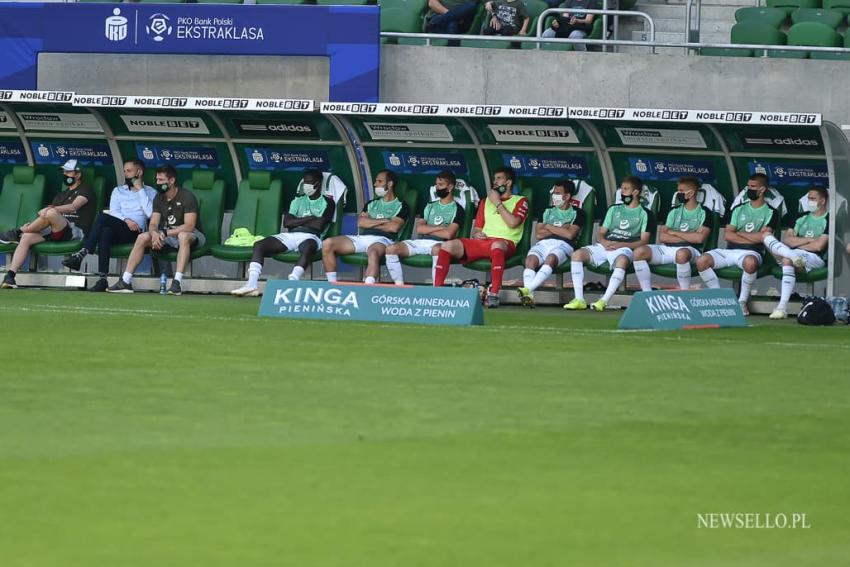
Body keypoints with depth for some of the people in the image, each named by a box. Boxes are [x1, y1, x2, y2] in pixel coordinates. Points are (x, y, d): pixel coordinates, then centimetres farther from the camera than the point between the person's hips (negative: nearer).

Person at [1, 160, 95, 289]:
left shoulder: (85, 189, 7)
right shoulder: (62, 195, 30)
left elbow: (73, 207, -13)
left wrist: (52, 208, -29)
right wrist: (32, 224, 1)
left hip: (77, 231, -7)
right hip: (56, 233, 7)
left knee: (51, 213, -35)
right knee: (26, 237, -19)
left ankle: (17, 233, -17)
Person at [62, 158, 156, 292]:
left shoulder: (150, 192, 15)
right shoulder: (118, 191, 27)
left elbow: (150, 213, -4)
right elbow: (114, 212, 10)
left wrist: (140, 189, 1)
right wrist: (126, 220, -11)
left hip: (136, 233, -4)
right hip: (117, 233, 4)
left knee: (104, 217, -31)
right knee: (106, 231, -36)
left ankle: (82, 254, -40)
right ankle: (102, 278, -46)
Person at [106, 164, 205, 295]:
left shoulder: (186, 197, -17)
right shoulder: (159, 198, 5)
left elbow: (189, 226, -25)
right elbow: (153, 224, 1)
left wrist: (165, 233, -28)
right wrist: (154, 233, -24)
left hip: (192, 235, -7)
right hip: (167, 235, 7)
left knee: (184, 236, -41)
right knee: (142, 238, -13)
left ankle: (177, 282, -48)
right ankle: (126, 281, -15)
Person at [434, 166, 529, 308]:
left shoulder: (520, 201, 12)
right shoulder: (486, 201, 28)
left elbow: (512, 223, -7)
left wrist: (498, 203, -1)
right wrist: (476, 234, 2)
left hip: (505, 242, -5)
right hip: (481, 242, 5)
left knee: (497, 245, -44)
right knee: (448, 245, -18)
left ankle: (494, 294, -48)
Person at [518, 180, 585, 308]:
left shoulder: (577, 213, 16)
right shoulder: (547, 211, 29)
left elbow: (570, 234, 0)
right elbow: (538, 233, 15)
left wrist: (549, 227, 7)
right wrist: (560, 229, 7)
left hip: (562, 244, -4)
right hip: (543, 243, 4)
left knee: (551, 258, -39)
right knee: (531, 259, -32)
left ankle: (528, 289, -55)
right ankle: (529, 296, -49)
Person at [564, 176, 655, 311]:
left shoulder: (645, 214, 9)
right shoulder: (614, 209, 25)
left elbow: (644, 241, -1)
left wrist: (619, 245, -14)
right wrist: (604, 242, -5)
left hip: (625, 248, -5)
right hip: (605, 245, 5)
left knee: (622, 261, -42)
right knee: (578, 254, -22)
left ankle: (604, 301, -46)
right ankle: (579, 299, -27)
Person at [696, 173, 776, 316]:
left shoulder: (769, 212, 7)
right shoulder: (739, 209, 19)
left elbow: (762, 237, -9)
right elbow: (728, 235, 7)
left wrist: (739, 233, 1)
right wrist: (753, 238, -3)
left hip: (750, 252, -4)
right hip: (729, 251, 4)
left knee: (750, 262, -43)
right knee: (702, 261, -22)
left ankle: (742, 301, -22)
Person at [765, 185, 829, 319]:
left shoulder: (828, 221, 3)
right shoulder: (802, 217, 23)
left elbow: (819, 246, -9)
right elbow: (788, 240, 12)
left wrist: (797, 243, 2)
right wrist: (809, 240, -2)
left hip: (816, 259, -6)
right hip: (798, 254, 6)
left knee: (788, 260, -38)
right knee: (767, 236, -13)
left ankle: (782, 307, -46)